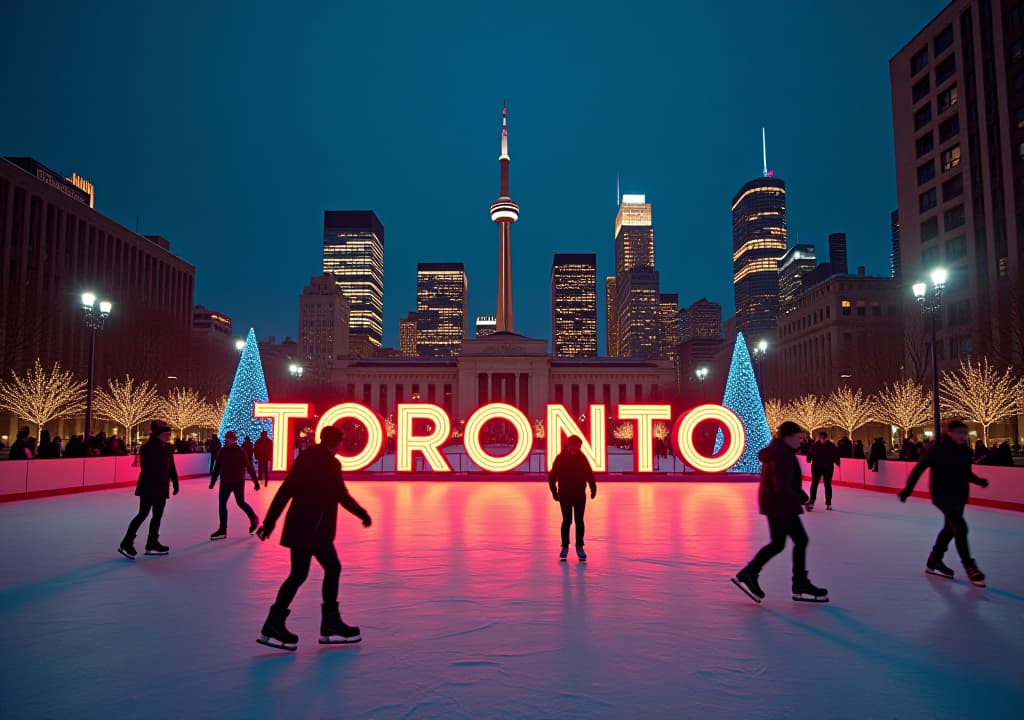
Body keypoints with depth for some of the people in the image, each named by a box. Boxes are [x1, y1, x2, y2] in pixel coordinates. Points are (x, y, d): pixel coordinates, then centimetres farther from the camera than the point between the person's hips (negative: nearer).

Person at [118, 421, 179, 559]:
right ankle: (126, 543, 5)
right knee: (143, 514, -5)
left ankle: (152, 544, 23)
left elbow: (172, 467, 12)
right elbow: (146, 469, -19)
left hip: (162, 488, 8)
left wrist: (175, 482, 11)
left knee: (158, 516, 13)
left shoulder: (168, 448, 7)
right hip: (149, 487, -7)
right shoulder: (147, 448, -14)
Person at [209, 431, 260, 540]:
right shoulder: (223, 451, 2)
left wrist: (255, 482, -10)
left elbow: (249, 467, -11)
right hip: (225, 482, 5)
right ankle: (222, 530, 9)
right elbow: (217, 467, 9)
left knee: (241, 503, 4)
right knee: (222, 504, 2)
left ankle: (254, 519, 28)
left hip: (238, 482, -5)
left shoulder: (240, 451, -12)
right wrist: (213, 481, 7)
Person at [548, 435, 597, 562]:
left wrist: (593, 488, 0)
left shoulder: (582, 458, 0)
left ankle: (579, 547, 13)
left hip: (580, 494, 2)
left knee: (579, 521, 4)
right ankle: (565, 547, 11)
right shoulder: (560, 458, -7)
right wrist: (555, 492, -6)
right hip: (565, 495, -2)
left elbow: (589, 474, 6)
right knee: (567, 520, -1)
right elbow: (552, 476, -5)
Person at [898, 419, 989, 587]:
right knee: (960, 527, -16)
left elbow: (966, 472, 14)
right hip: (942, 494, -8)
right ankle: (970, 567, -7)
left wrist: (978, 480, -6)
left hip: (960, 495, 8)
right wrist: (907, 489, -15)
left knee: (951, 528, 17)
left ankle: (934, 562, 32)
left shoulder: (965, 450, 1)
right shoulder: (938, 449, -16)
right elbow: (919, 468, -13)